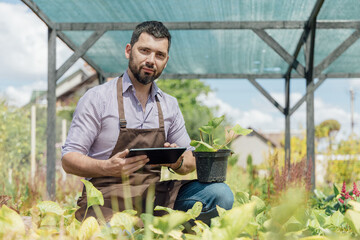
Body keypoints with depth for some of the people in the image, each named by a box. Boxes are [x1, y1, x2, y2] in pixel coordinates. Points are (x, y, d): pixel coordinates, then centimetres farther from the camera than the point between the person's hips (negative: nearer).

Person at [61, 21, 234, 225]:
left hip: (156, 196, 5)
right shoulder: (97, 98, -1)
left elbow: (190, 161, 17)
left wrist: (178, 163, -8)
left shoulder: (170, 105, 14)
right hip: (108, 200, -5)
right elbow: (69, 160, -4)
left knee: (220, 194, -16)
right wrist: (108, 168, -24)